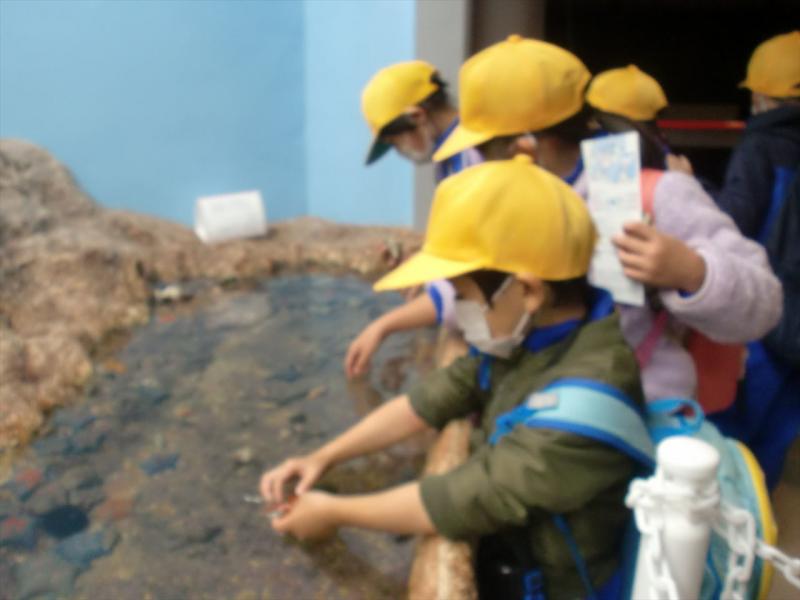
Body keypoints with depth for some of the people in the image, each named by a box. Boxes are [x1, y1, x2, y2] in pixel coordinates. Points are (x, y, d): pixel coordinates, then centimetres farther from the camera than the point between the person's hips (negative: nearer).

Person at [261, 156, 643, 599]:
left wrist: (335, 513, -18)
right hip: (501, 554, 6)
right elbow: (430, 400, 1)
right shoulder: (525, 338, -6)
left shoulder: (588, 397, -33)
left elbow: (473, 498, -30)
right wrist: (323, 458, -5)